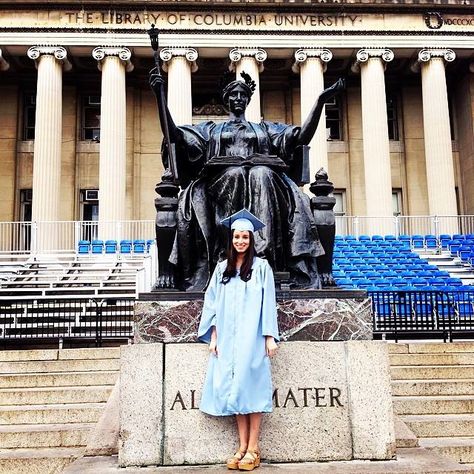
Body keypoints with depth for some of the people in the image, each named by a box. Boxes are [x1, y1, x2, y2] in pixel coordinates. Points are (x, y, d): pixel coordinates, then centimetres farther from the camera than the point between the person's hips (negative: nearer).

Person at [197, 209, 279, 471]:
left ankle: (253, 449, 1)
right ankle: (242, 446, 8)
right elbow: (213, 303, 11)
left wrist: (270, 337, -7)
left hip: (251, 338, -3)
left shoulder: (261, 267, 2)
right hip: (227, 339, 4)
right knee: (234, 389, 2)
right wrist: (213, 336, 4)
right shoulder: (222, 269, 12)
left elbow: (268, 303, -2)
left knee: (250, 387, -5)